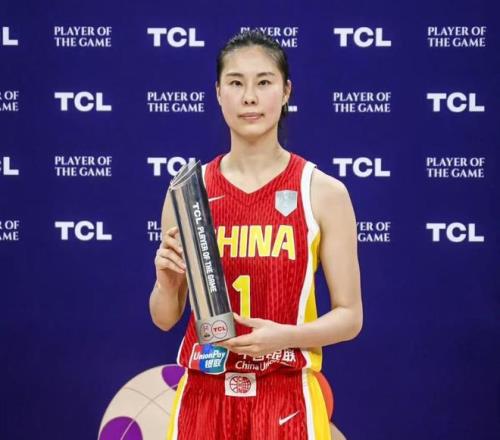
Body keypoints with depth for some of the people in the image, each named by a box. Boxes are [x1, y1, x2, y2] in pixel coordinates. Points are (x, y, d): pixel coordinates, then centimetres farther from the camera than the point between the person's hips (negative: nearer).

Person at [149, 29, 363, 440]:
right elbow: (164, 319, 6)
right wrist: (167, 283, -14)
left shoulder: (323, 192, -4)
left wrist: (284, 336, -18)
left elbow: (349, 316, -2)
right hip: (203, 396, 2)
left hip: (287, 399, -2)